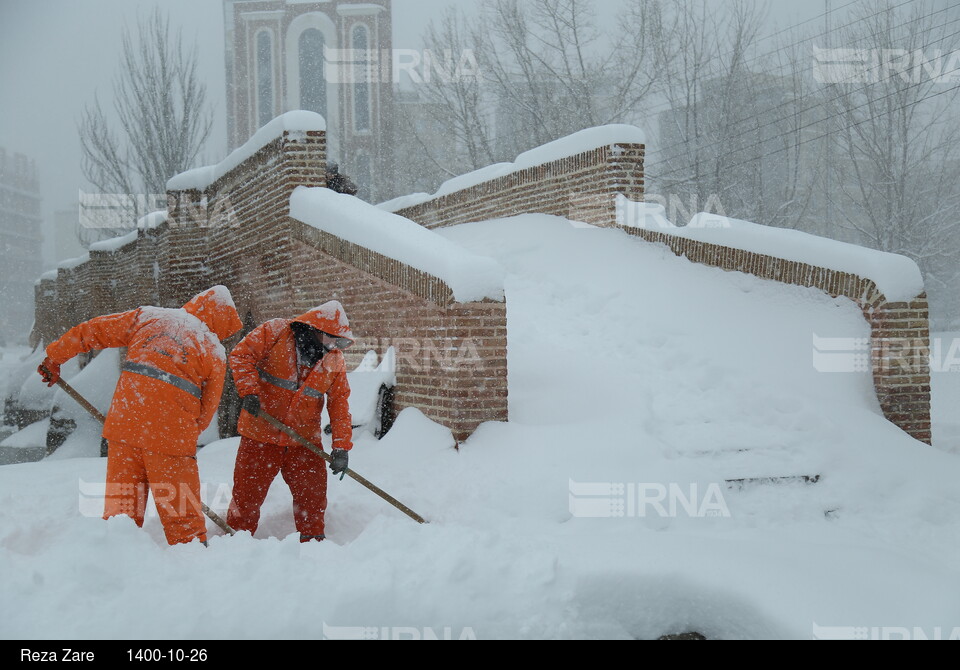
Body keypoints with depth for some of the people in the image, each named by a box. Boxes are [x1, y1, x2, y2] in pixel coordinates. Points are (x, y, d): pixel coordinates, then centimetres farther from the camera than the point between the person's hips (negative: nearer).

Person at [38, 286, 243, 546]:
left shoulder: (148, 316, 14)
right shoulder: (215, 351, 6)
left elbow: (91, 331, 16)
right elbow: (207, 409, 6)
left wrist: (55, 358, 27)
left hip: (125, 424, 3)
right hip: (172, 433, -3)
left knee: (121, 506, 13)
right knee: (183, 516, 4)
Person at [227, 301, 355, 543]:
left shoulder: (335, 360, 3)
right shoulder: (275, 332, -8)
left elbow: (339, 403, 0)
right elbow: (242, 354, -11)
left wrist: (342, 447, -8)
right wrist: (249, 391, -24)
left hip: (304, 439, 3)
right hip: (261, 434, -3)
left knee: (313, 494, 5)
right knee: (247, 493, 4)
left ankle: (312, 541, 22)